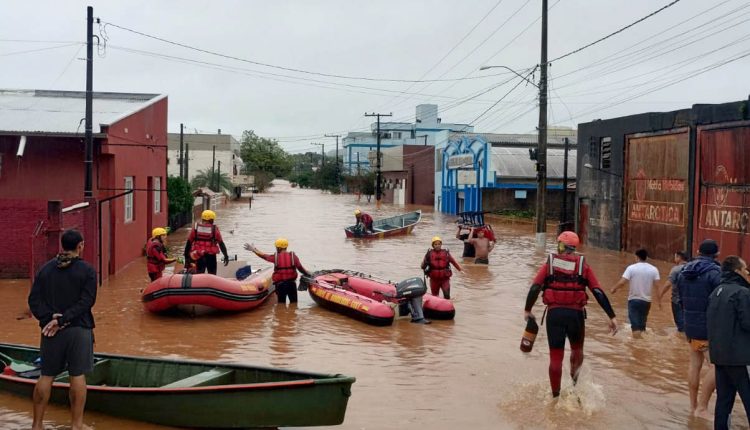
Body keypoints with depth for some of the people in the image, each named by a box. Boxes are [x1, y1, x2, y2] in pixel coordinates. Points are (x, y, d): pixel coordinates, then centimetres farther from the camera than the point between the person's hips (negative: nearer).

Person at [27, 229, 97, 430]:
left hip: (51, 330, 4)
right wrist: (62, 320, -15)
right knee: (78, 376, 3)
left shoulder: (45, 269, 5)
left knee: (46, 376, 13)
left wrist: (49, 319, -10)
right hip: (79, 330, -4)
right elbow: (86, 301, -15)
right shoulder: (87, 270, -6)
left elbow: (34, 300, -1)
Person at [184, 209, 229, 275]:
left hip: (199, 256, 2)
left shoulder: (196, 228, 4)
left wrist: (186, 256, 10)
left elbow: (189, 242, 4)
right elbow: (221, 243, -2)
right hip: (211, 256, -2)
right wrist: (226, 256, 4)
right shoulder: (214, 229, -2)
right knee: (212, 275, 10)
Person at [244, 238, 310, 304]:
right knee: (293, 303, 9)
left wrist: (253, 249, 25)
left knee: (281, 303, 9)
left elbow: (264, 256, 11)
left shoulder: (275, 257, -2)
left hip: (280, 284, -1)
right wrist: (308, 274, 8)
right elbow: (300, 268, -5)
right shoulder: (293, 256, -1)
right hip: (291, 283, 1)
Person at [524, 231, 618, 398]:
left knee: (556, 357, 8)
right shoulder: (583, 266, 7)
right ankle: (574, 384, 14)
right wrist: (612, 317, -2)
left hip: (554, 313, 0)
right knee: (577, 349, 26)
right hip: (576, 314, 0)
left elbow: (534, 288, -4)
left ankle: (556, 396, 14)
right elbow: (598, 292, -1)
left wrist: (527, 310, 7)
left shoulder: (549, 264, 5)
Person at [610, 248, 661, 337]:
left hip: (633, 300, -3)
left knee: (636, 326, -1)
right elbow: (657, 286, -3)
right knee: (642, 324, 17)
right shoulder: (653, 269, -1)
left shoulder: (631, 268, -9)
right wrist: (659, 300, 3)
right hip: (646, 300, 3)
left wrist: (614, 289, 4)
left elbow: (622, 282, -14)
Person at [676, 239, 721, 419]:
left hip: (690, 325, 8)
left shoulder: (684, 272, 8)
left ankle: (693, 406, 23)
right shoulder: (714, 272, -15)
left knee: (695, 364, 15)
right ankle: (702, 408, -1)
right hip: (710, 329, -8)